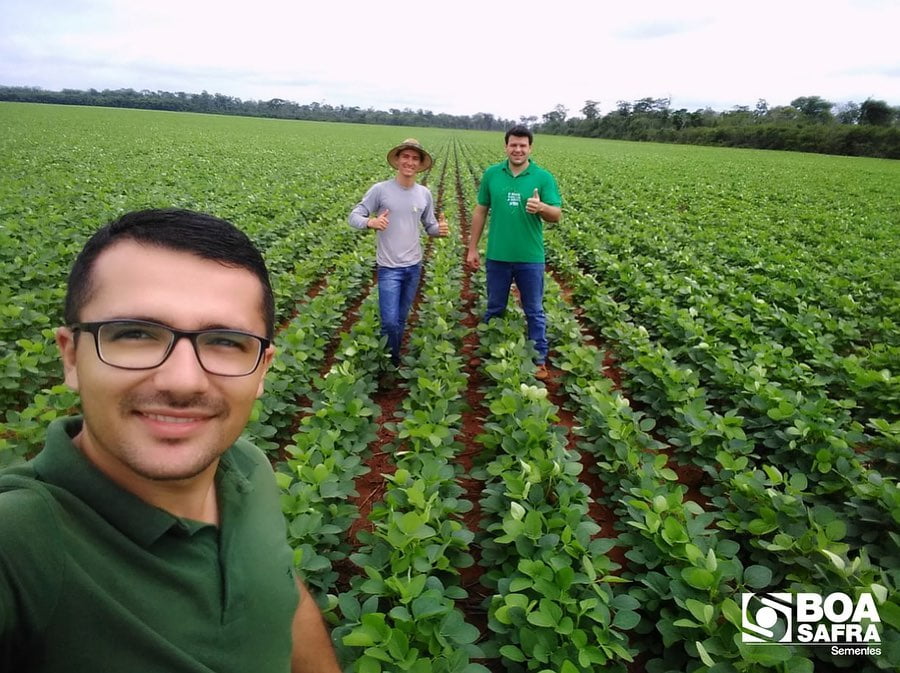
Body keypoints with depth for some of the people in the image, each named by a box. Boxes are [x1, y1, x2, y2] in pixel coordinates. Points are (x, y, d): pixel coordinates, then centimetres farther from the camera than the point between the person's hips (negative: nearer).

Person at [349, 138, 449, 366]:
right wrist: (370, 222, -31)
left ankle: (395, 358, 35)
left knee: (401, 320, 17)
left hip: (414, 266, 4)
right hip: (389, 268, -4)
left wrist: (441, 229, -14)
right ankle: (390, 361, 17)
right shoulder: (380, 189, -10)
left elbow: (429, 226, 10)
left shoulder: (425, 194, 2)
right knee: (390, 322, -9)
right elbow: (354, 217, -8)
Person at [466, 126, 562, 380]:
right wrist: (472, 248, 7)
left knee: (534, 311, 10)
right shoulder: (491, 174, 2)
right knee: (494, 309, 15)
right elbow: (480, 211, 7)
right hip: (497, 256, 2)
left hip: (530, 258, -1)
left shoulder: (543, 177, -4)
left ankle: (539, 359, 22)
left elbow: (557, 215, -6)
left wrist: (540, 207, -28)